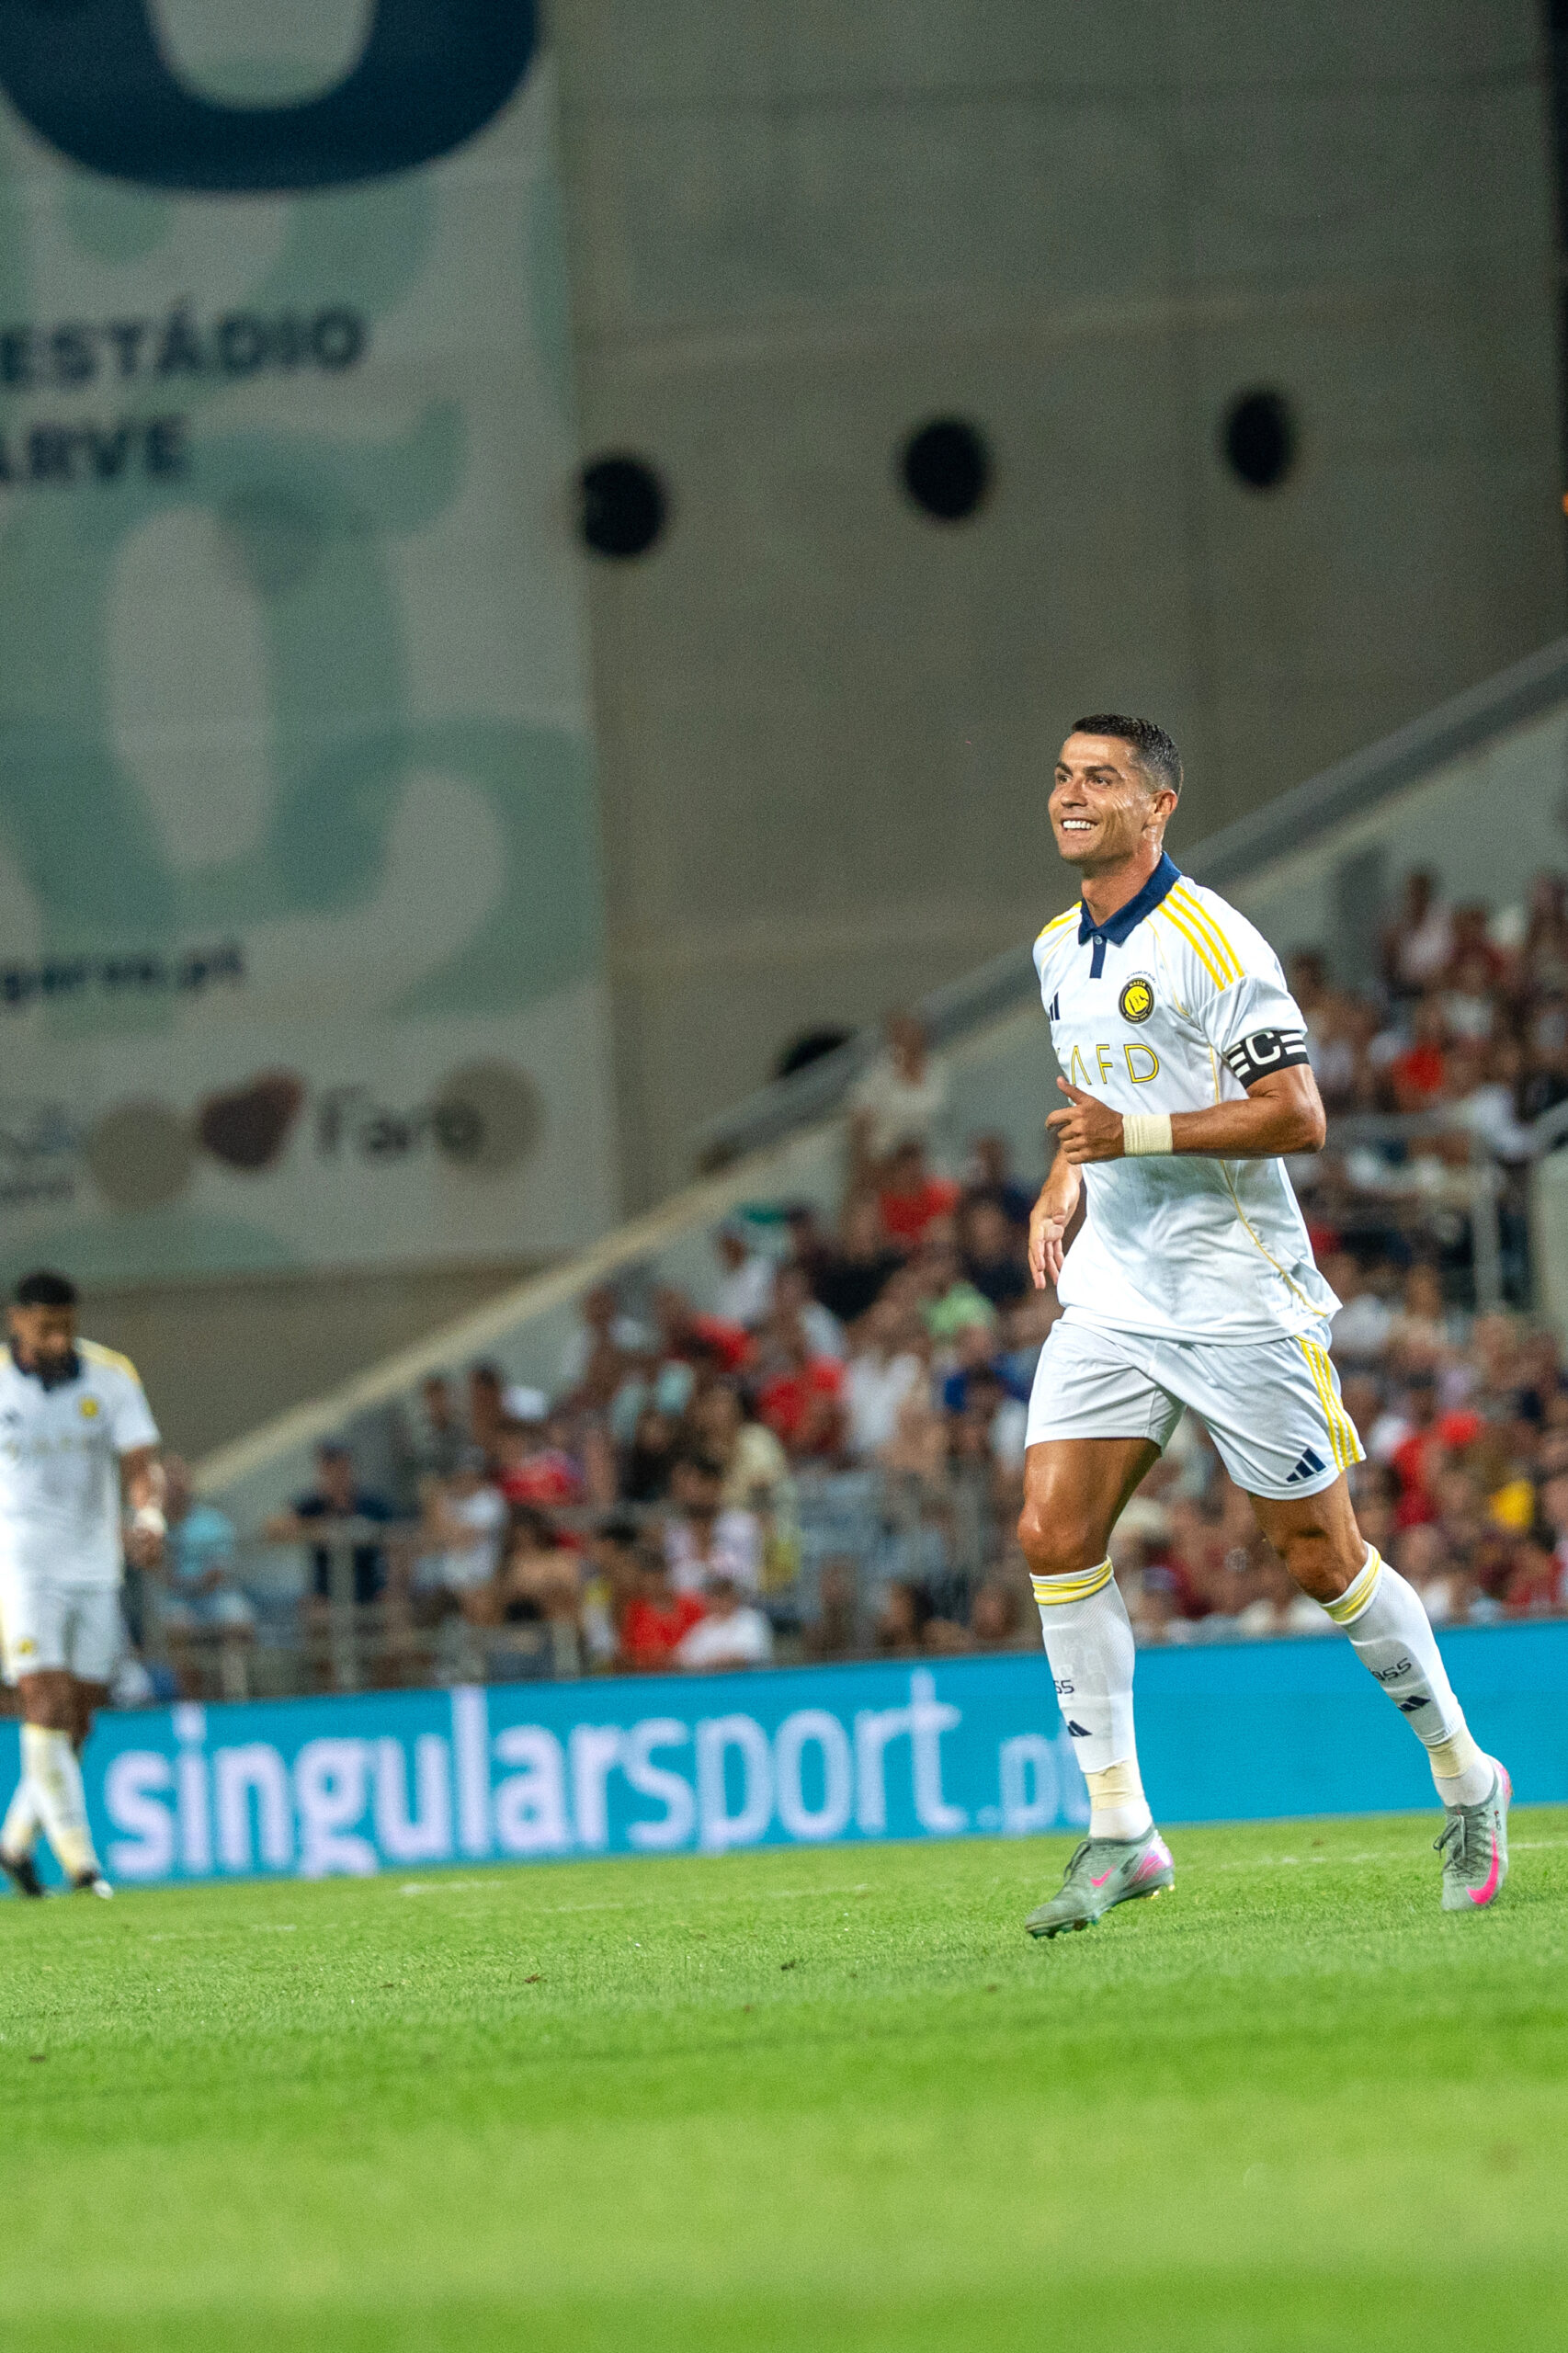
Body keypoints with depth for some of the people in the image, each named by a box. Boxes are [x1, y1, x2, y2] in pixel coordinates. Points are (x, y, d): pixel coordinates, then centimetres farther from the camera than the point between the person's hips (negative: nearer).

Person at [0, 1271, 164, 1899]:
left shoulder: (111, 1377, -2)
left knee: (78, 1720, 6)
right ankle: (77, 1854, -18)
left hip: (94, 1568, 3)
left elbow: (142, 1464, -6)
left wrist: (150, 1518, -26)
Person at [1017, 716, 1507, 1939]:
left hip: (1239, 1289, -7)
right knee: (1054, 1533, -10)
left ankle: (1465, 1778, 20)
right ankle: (1119, 1831, -5)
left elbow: (1298, 1116, -17)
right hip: (1112, 1288, 7)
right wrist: (1061, 1191, 9)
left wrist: (1134, 1132, -23)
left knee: (1322, 1557, 0)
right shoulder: (1060, 951, 12)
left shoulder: (1212, 942, -13)